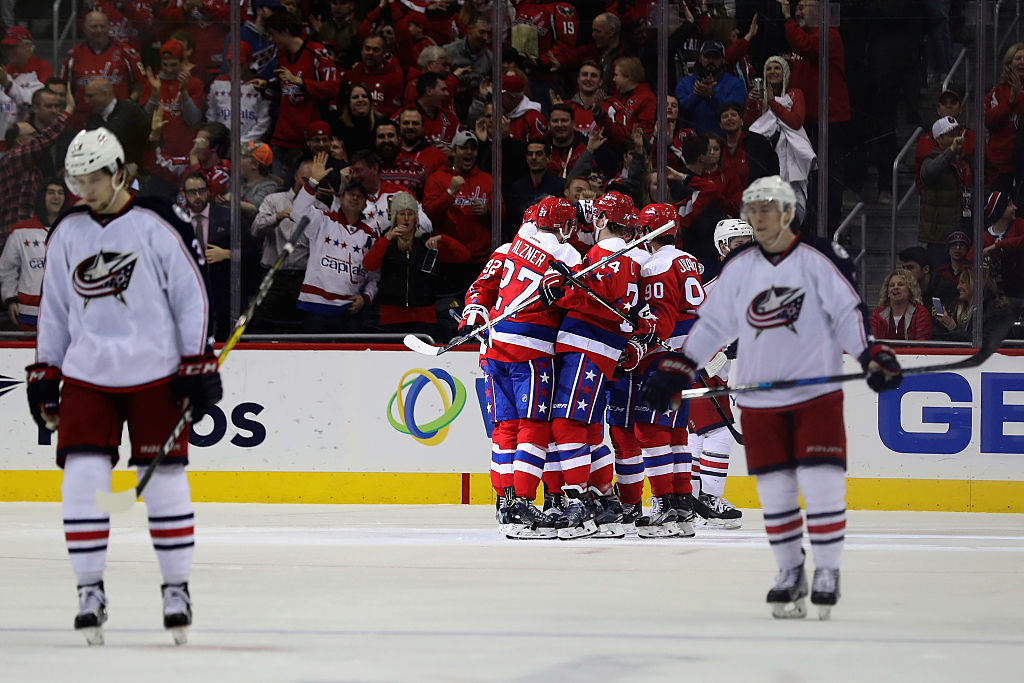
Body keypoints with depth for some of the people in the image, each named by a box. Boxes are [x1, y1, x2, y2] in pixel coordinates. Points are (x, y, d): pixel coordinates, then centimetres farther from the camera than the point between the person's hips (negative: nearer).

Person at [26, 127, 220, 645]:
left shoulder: (157, 226, -7)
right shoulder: (66, 233, 7)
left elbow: (192, 297, -5)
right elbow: (54, 309, 15)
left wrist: (199, 367, -8)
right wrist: (43, 376, 12)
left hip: (155, 375, -3)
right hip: (87, 374, 3)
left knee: (165, 481, 0)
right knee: (81, 480, -8)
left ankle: (176, 587, 13)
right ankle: (90, 591, 2)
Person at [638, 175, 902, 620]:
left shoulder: (820, 260, -4)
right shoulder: (738, 267, 7)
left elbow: (849, 313, -6)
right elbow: (712, 323, 13)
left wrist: (874, 357, -20)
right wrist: (675, 370, 8)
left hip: (817, 393, -3)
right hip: (759, 398, 3)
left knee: (820, 483, -8)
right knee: (774, 491, 4)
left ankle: (827, 572, 4)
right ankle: (789, 572, 17)